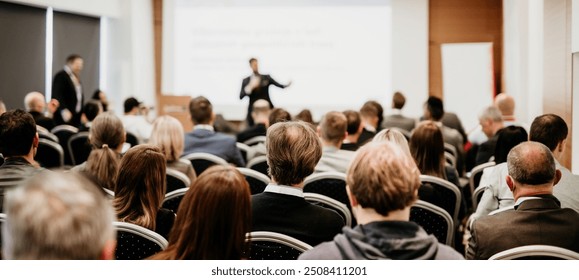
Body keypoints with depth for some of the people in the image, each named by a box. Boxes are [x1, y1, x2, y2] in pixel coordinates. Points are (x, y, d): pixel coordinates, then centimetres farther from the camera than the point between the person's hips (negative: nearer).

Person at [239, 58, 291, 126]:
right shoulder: (246, 81, 8)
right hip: (253, 110, 0)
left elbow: (278, 85, -1)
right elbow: (241, 96, 0)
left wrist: (286, 85, -21)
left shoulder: (266, 77, 9)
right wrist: (250, 87, -15)